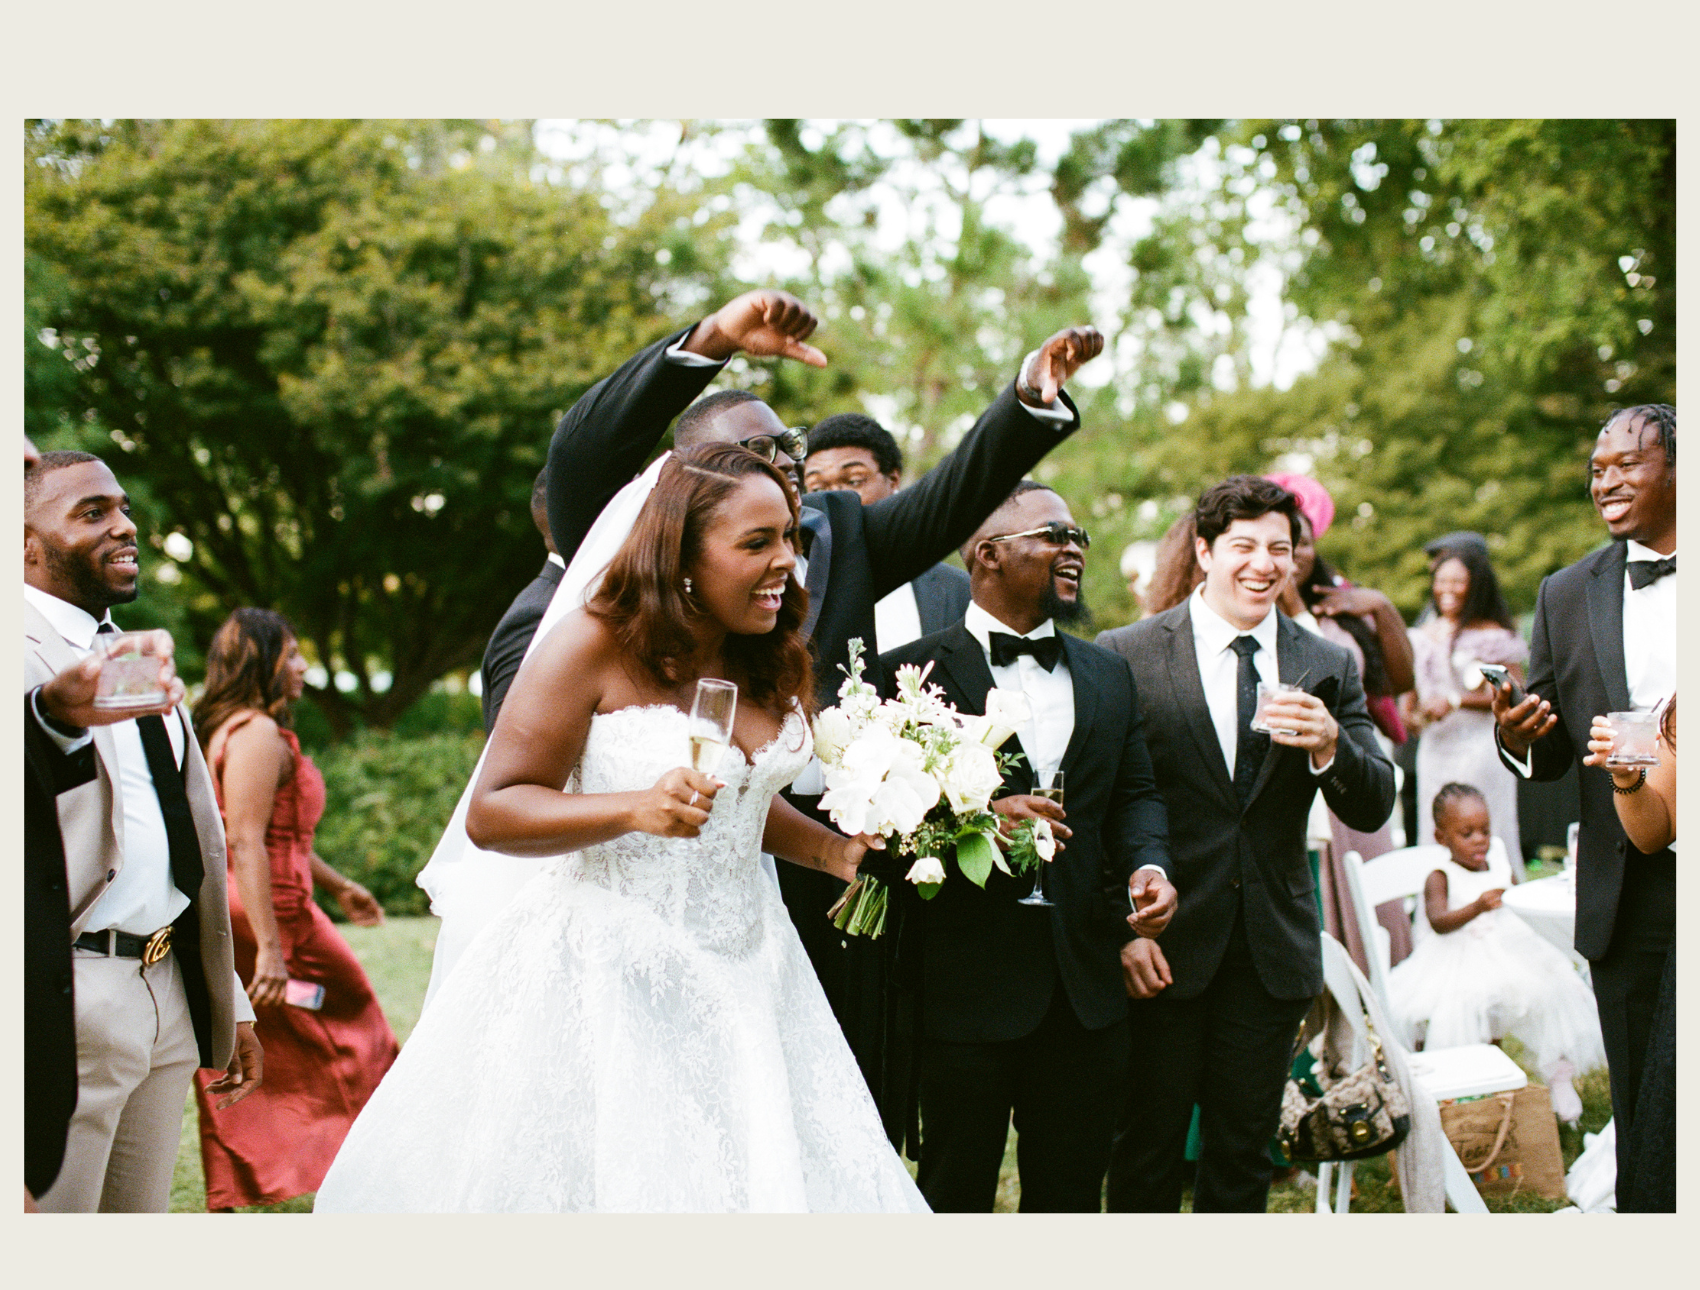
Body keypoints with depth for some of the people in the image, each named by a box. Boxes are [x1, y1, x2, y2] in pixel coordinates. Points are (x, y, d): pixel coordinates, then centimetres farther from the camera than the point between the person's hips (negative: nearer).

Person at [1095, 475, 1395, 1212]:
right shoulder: (1126, 656, -3)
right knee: (1147, 1151, 5)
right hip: (1163, 949, -3)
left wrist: (1330, 747, -18)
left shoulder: (1326, 669, 7)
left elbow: (1373, 810, 2)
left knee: (1243, 1154, 11)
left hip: (1273, 953, 3)